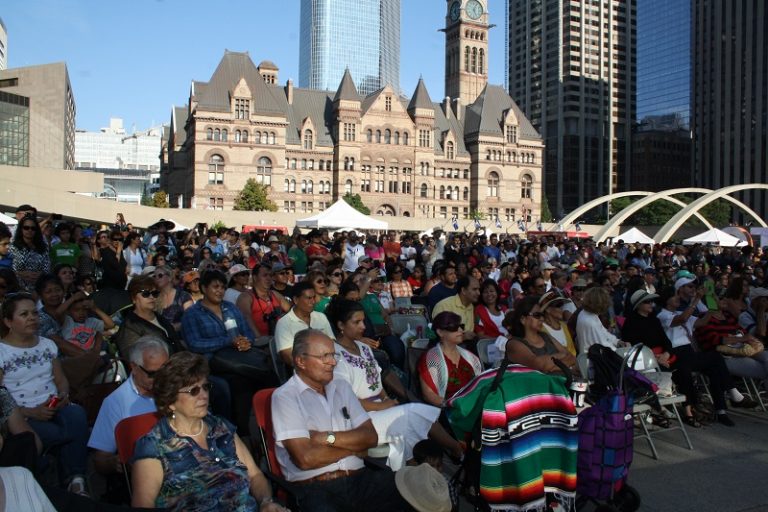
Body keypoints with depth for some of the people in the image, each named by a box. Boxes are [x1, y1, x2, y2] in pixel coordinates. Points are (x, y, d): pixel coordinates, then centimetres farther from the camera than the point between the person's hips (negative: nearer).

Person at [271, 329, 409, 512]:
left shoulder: (341, 387, 16)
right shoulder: (284, 397, -4)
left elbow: (370, 437, 7)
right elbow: (305, 459, -14)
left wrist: (327, 437, -8)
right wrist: (353, 444, 0)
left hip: (359, 478, 5)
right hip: (315, 489, -5)